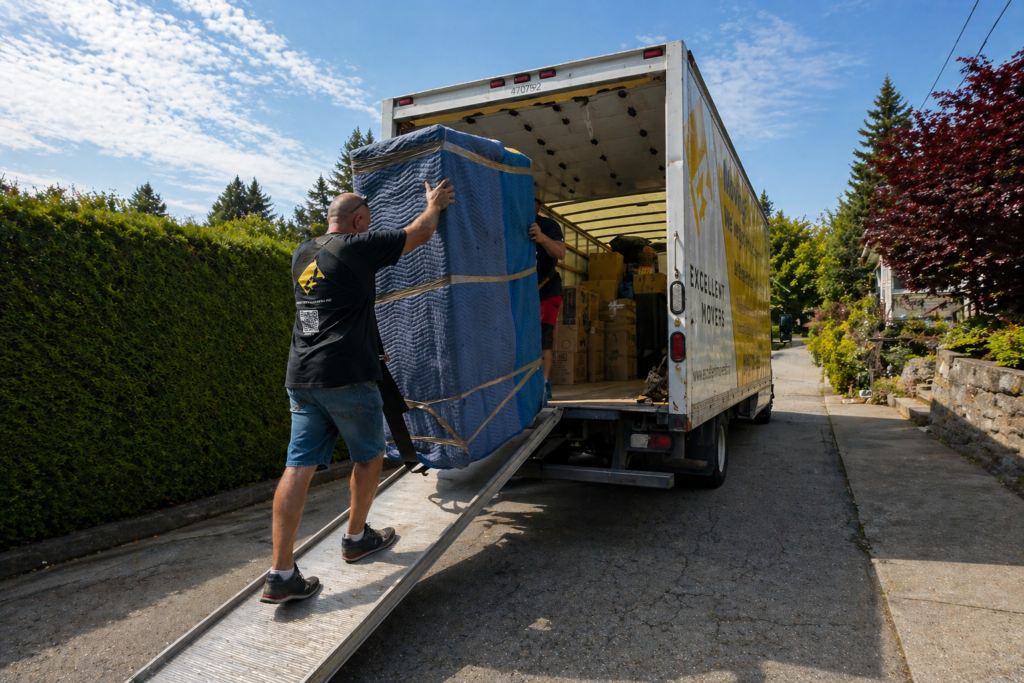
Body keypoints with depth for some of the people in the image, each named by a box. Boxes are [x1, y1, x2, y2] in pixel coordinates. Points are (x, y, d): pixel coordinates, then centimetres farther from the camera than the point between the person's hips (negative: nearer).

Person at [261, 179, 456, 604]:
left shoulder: (303, 254, 16)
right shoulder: (358, 248, -5)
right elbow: (421, 233, 3)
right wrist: (435, 204, 23)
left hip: (301, 377, 7)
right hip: (346, 377, -7)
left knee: (299, 466, 3)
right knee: (369, 456, 14)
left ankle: (281, 574, 2)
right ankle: (357, 538, 29)